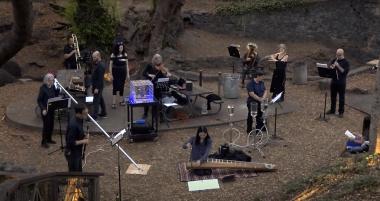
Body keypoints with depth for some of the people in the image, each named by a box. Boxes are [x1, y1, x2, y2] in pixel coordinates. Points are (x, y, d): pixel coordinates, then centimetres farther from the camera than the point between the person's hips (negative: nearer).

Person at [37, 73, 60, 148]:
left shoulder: (52, 86, 3)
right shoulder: (43, 88, -17)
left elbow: (56, 95, 10)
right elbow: (39, 100, -15)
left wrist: (57, 89, -6)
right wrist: (43, 109, -23)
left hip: (51, 109, 7)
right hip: (45, 110, -7)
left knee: (51, 124, 15)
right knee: (46, 125, -2)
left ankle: (49, 139, 32)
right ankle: (43, 142, 8)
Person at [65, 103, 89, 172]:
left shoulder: (79, 119, -2)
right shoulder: (73, 125, -31)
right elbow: (70, 142, -28)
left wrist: (84, 136, -3)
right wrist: (83, 141, -22)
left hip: (77, 151, 9)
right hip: (72, 153, -9)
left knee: (78, 172, 22)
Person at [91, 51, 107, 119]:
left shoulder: (100, 65, -21)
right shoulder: (98, 64, 11)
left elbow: (100, 78, -24)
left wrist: (97, 88, -24)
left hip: (98, 86, -11)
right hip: (97, 85, 11)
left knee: (96, 101, -8)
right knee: (100, 99, 17)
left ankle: (94, 116, -7)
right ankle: (103, 113, 27)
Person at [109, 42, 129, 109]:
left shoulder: (125, 54, 2)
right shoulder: (113, 55, -8)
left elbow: (127, 64, 8)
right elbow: (110, 65, -5)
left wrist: (128, 74, 6)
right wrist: (111, 75, -8)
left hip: (123, 73, 3)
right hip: (115, 73, -3)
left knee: (122, 87, 11)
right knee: (115, 87, -4)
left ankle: (121, 101, 24)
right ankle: (113, 103, -2)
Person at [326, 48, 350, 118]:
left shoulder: (346, 62, -7)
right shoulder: (334, 60, 7)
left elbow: (345, 72, -17)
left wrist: (338, 66, -25)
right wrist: (331, 67, -16)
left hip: (341, 83, -5)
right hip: (333, 81, 5)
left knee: (341, 97, 3)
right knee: (333, 96, 14)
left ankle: (341, 112, 12)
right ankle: (332, 110, 27)